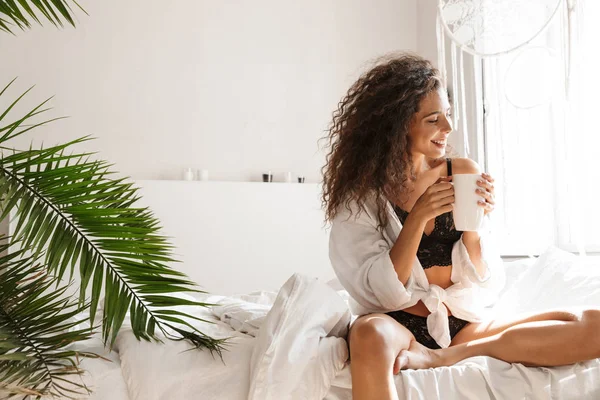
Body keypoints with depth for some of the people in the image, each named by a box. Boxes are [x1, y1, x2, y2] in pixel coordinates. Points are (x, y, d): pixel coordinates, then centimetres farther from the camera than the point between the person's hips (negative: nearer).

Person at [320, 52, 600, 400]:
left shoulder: (466, 174, 0)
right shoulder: (361, 191, -7)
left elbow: (481, 283, 3)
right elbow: (384, 293, -11)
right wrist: (418, 217, -21)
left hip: (465, 325, 6)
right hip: (399, 327, -5)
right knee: (370, 334, -40)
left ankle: (445, 356, -13)